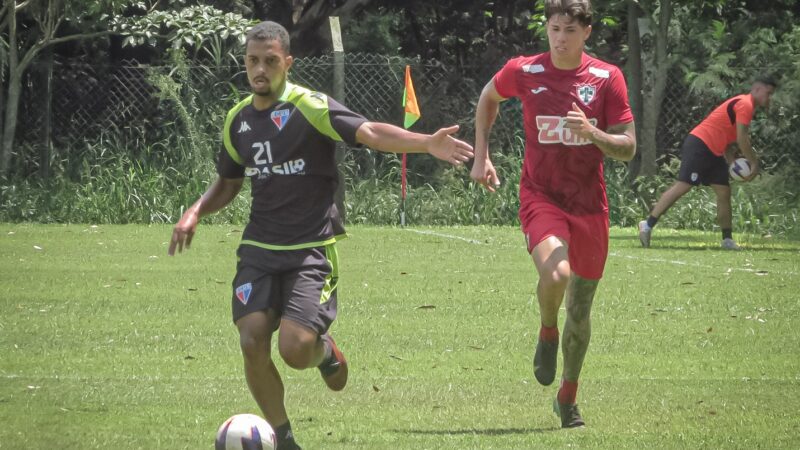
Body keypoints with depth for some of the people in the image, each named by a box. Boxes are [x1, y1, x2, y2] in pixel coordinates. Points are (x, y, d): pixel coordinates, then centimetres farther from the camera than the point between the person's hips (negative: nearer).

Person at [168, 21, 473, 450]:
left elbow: (370, 132, -24)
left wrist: (427, 143, -41)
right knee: (252, 342, -10)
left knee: (294, 348, -18)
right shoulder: (238, 120, 9)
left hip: (311, 250, -5)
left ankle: (324, 351, 22)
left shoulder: (310, 107, -10)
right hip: (259, 249, 5)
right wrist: (195, 212, 5)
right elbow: (228, 182, 24)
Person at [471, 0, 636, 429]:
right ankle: (547, 333, 3)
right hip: (540, 195, -2)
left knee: (580, 307, 9)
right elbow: (488, 97, 19)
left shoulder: (607, 78, -3)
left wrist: (592, 133, -20)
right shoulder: (523, 71, -3)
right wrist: (481, 155, 11)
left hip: (588, 203, 2)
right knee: (555, 273, -31)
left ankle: (568, 395, 28)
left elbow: (628, 148, -1)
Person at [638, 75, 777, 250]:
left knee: (724, 192, 7)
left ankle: (727, 239, 10)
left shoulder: (745, 106, 22)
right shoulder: (745, 105, -11)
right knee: (682, 186, -15)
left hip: (713, 153, 11)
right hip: (699, 146, -11)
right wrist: (754, 164, -7)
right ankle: (648, 224, -15)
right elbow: (742, 139, -17)